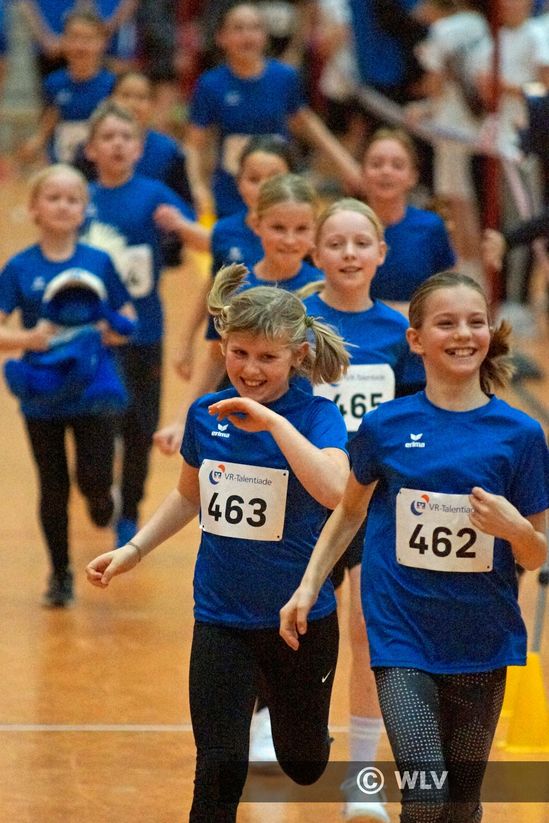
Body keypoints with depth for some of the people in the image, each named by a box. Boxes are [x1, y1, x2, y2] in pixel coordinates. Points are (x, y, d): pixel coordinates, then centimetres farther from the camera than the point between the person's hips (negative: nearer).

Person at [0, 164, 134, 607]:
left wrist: (102, 333, -18)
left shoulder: (100, 263, -3)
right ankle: (61, 575, 27)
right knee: (53, 490, 9)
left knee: (94, 479, -10)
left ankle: (102, 503, 27)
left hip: (92, 392, 0)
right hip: (42, 399, 0)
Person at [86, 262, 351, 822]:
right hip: (221, 616, 2)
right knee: (220, 769, -8)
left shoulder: (315, 415, -14)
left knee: (304, 766, 19)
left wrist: (273, 421, -33)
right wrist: (133, 549, 10)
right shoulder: (205, 414, -2)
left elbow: (334, 491, -33)